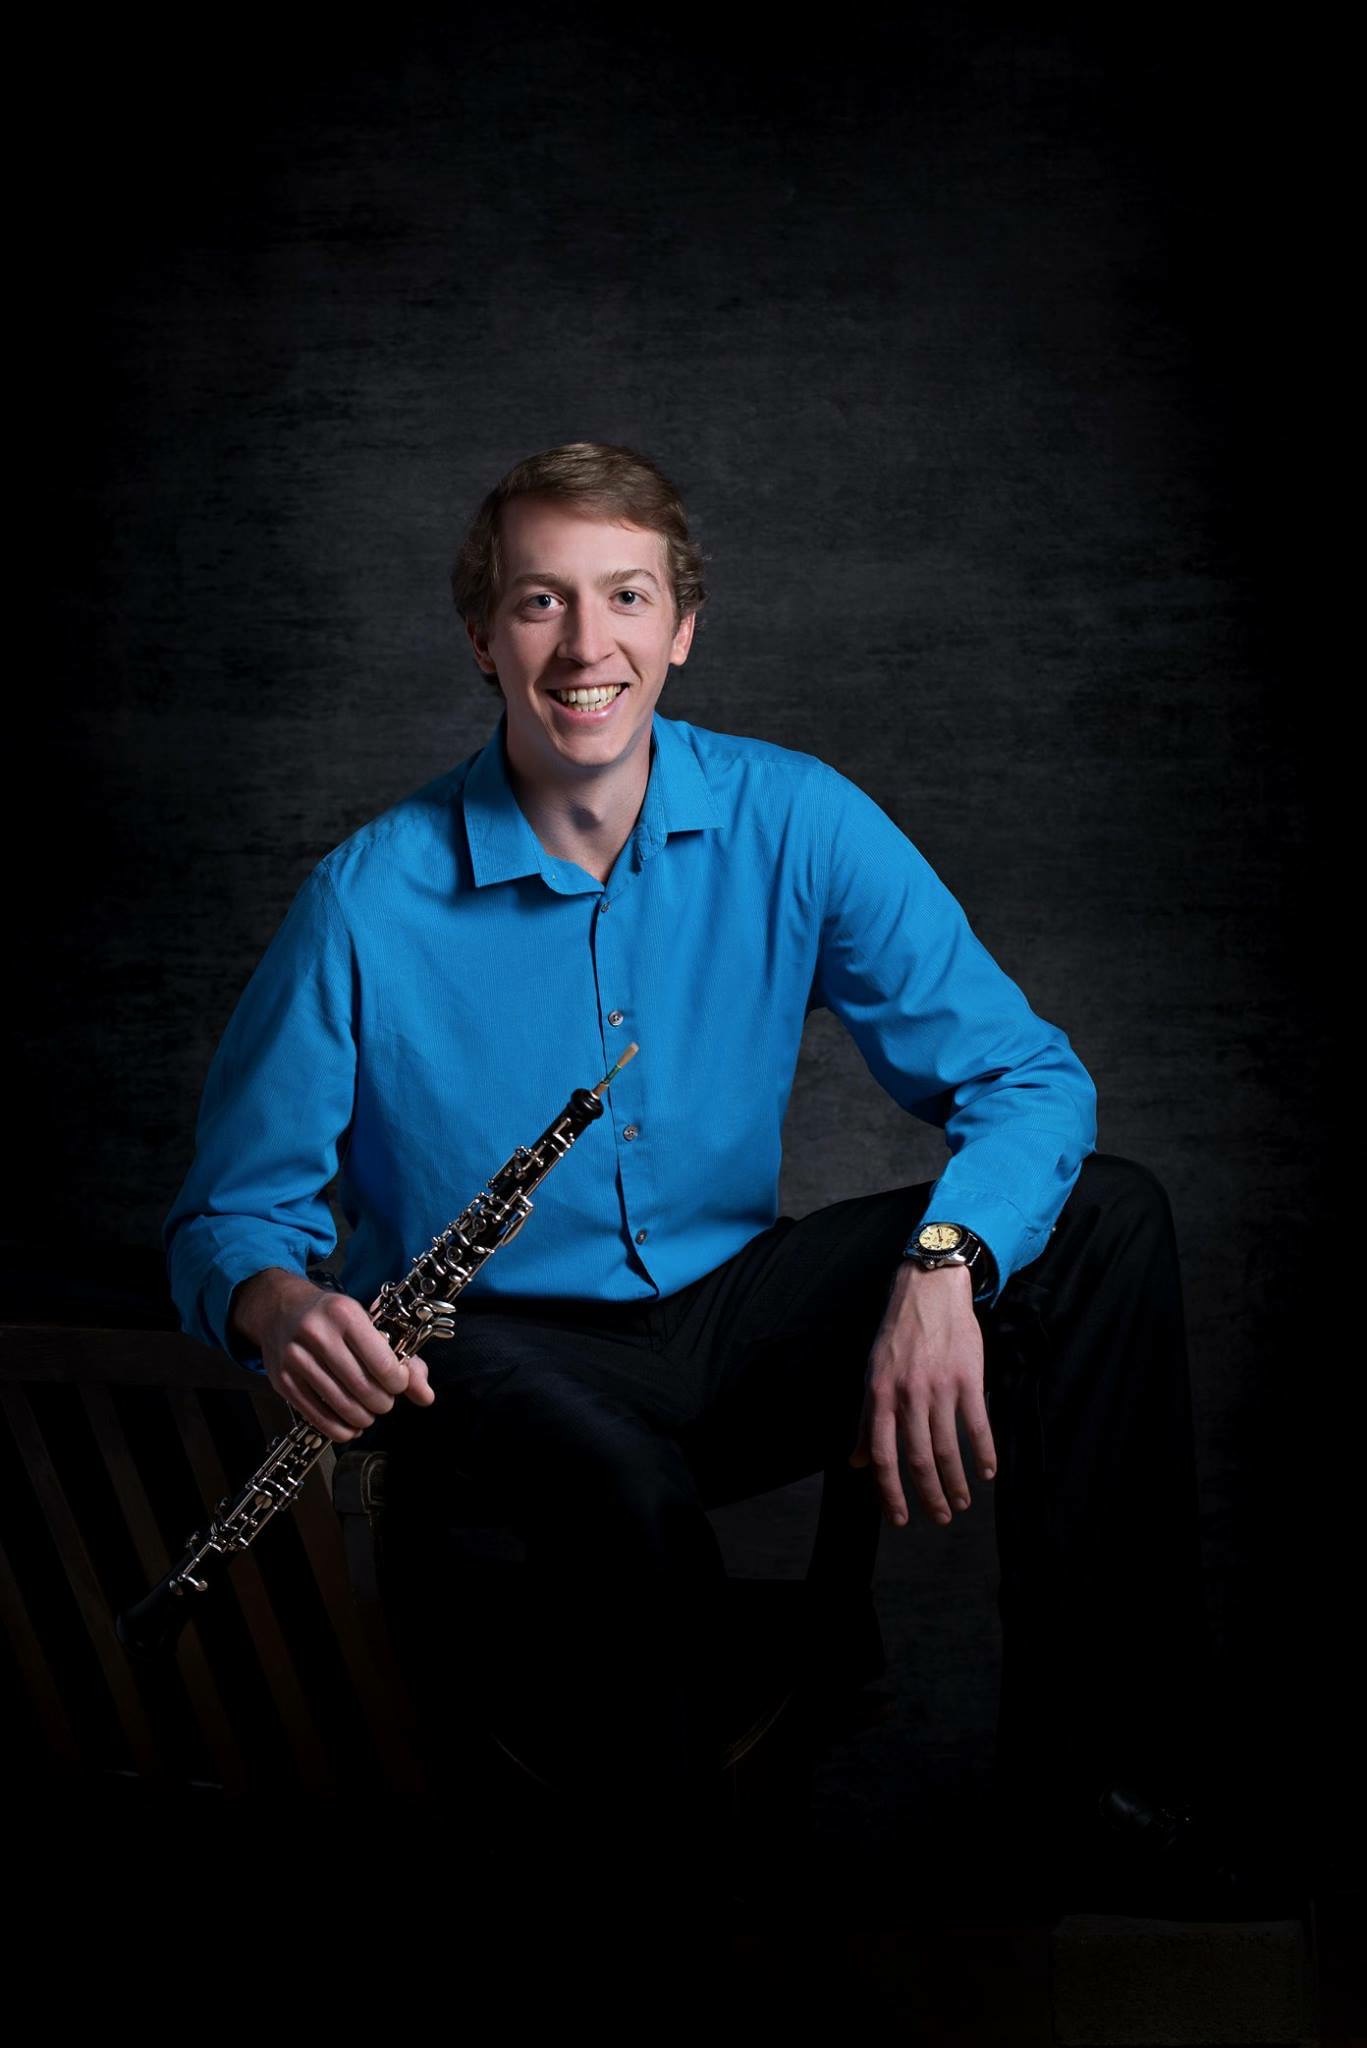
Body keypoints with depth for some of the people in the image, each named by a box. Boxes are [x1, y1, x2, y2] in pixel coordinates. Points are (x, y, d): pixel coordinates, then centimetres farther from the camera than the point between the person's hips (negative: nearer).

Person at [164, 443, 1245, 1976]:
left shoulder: (795, 825, -6)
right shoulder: (370, 903, -12)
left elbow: (1025, 1076, -10)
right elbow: (233, 1212, -4)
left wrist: (943, 1264, -31)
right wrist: (272, 1303, -30)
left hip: (732, 1311, 4)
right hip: (505, 1350, -3)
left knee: (1111, 1218, -16)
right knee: (632, 1498, -40)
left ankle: (1095, 1773, -13)